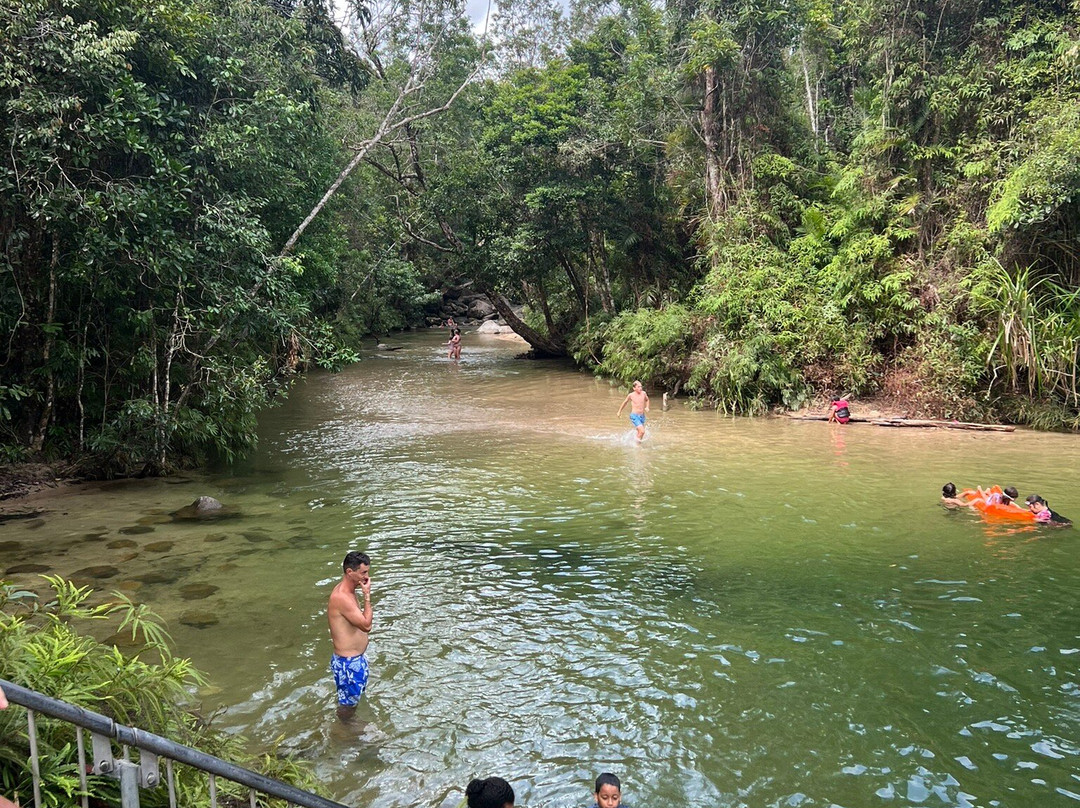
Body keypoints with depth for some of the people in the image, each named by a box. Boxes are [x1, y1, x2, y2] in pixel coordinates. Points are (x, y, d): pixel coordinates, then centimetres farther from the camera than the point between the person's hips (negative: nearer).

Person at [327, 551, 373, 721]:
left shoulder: (348, 590, 3)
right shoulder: (341, 597, -29)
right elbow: (366, 625, -28)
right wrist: (367, 596, -24)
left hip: (357, 658, 10)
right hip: (347, 662, -10)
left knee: (356, 696, 26)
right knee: (347, 703, 9)